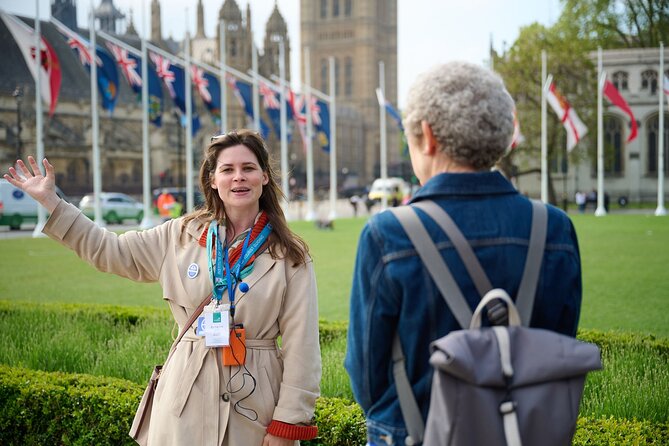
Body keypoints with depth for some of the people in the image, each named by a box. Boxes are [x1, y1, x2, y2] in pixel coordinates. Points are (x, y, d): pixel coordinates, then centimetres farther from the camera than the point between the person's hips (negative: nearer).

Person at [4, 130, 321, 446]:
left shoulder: (290, 255, -4)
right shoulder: (182, 235, 4)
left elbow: (301, 345, -5)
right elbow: (110, 251, 13)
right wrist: (49, 201, 11)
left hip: (256, 404, -2)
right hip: (186, 398, 2)